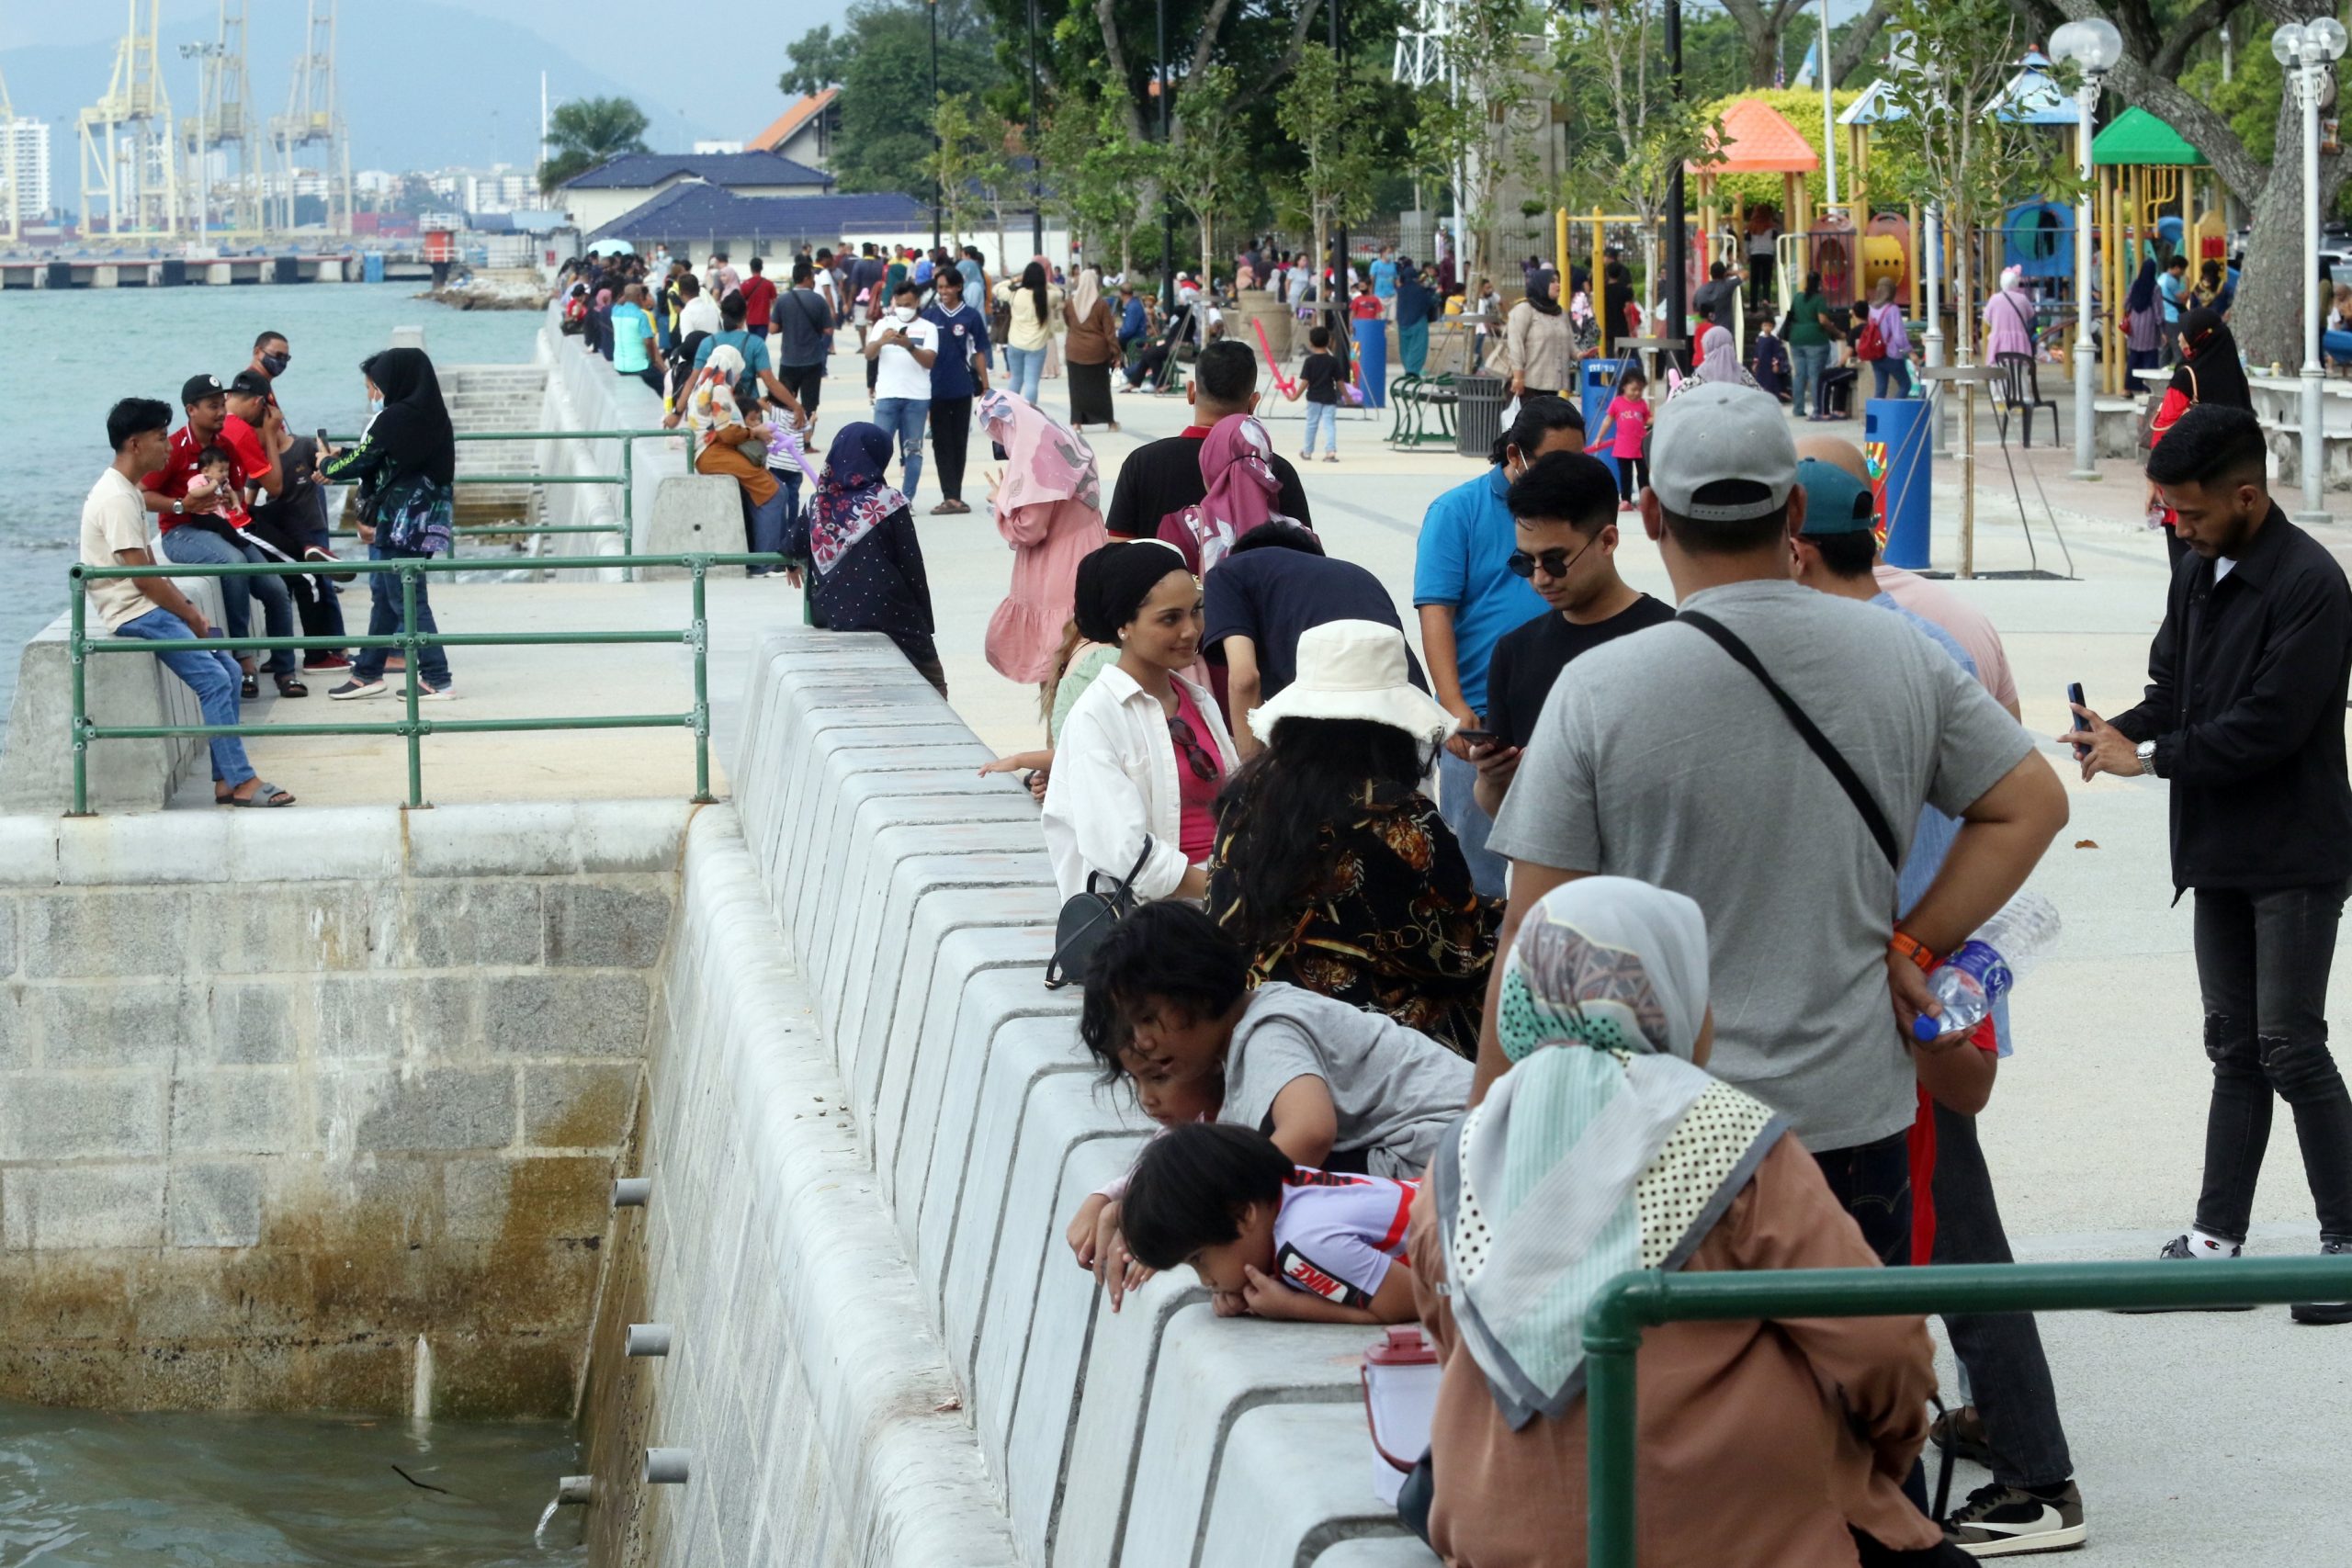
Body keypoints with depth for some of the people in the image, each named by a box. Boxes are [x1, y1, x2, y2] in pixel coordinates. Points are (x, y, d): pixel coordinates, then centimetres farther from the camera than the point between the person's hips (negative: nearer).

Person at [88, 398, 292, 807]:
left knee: (229, 673, 5)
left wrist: (191, 610, 6)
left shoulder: (130, 492, 14)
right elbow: (142, 577, -20)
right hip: (133, 612, -10)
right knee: (214, 680, -16)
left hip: (150, 605, 10)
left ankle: (225, 779, 6)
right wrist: (192, 618, -10)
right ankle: (241, 781, -13)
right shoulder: (116, 498, -18)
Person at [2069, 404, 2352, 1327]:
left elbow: (2270, 725, -23)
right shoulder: (2200, 576, 9)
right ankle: (2219, 1235, 17)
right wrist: (2120, 730, -7)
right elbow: (2174, 689, 15)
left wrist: (2151, 759, -17)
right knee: (2235, 1047, 12)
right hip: (2221, 851, 8)